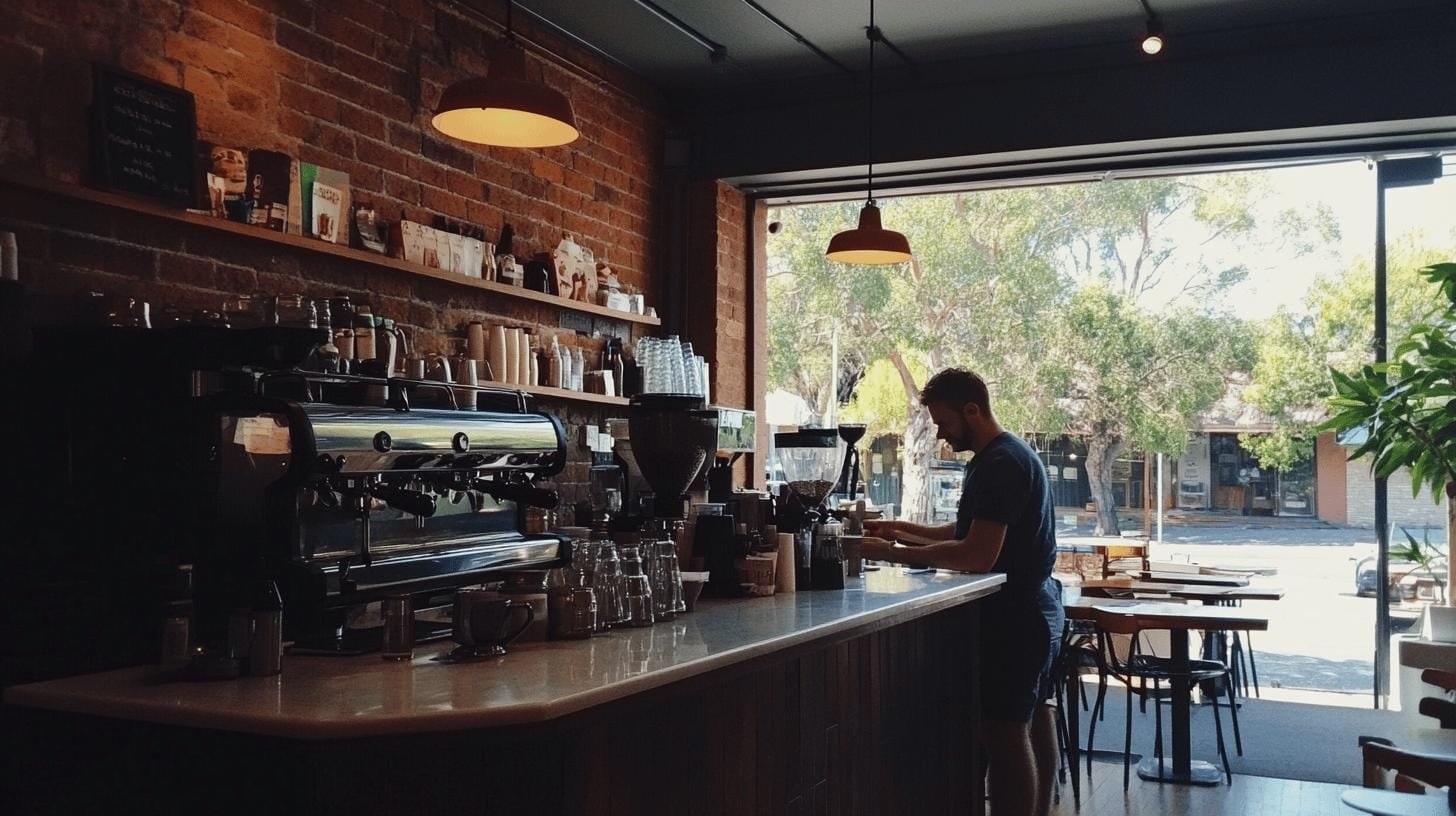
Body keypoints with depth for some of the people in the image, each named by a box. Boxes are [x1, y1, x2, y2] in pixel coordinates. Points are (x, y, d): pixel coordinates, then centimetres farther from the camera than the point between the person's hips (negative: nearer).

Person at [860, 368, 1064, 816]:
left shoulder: (1000, 464, -21)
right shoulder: (1008, 454, 13)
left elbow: (978, 555, -27)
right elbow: (969, 533, 16)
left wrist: (894, 553, -23)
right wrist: (902, 530, 5)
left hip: (1014, 615, -11)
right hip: (1032, 610, 11)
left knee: (1004, 731, -9)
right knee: (1033, 717, 18)